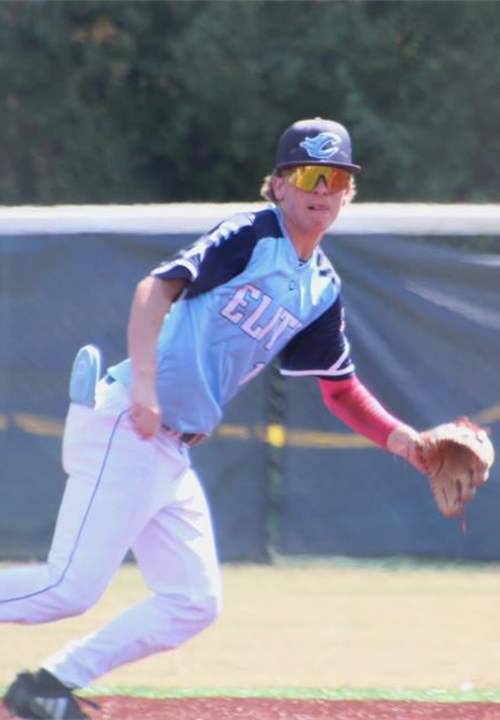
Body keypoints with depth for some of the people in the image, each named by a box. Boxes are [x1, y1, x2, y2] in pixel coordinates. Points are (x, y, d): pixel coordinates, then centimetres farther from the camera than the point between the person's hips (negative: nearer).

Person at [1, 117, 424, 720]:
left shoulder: (323, 289, 16)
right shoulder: (249, 237, -8)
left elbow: (340, 388, 21)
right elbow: (157, 287, -19)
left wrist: (405, 441, 6)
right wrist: (144, 387, -30)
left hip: (173, 452, 9)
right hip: (124, 425, -9)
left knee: (194, 603, 6)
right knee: (72, 587, -16)